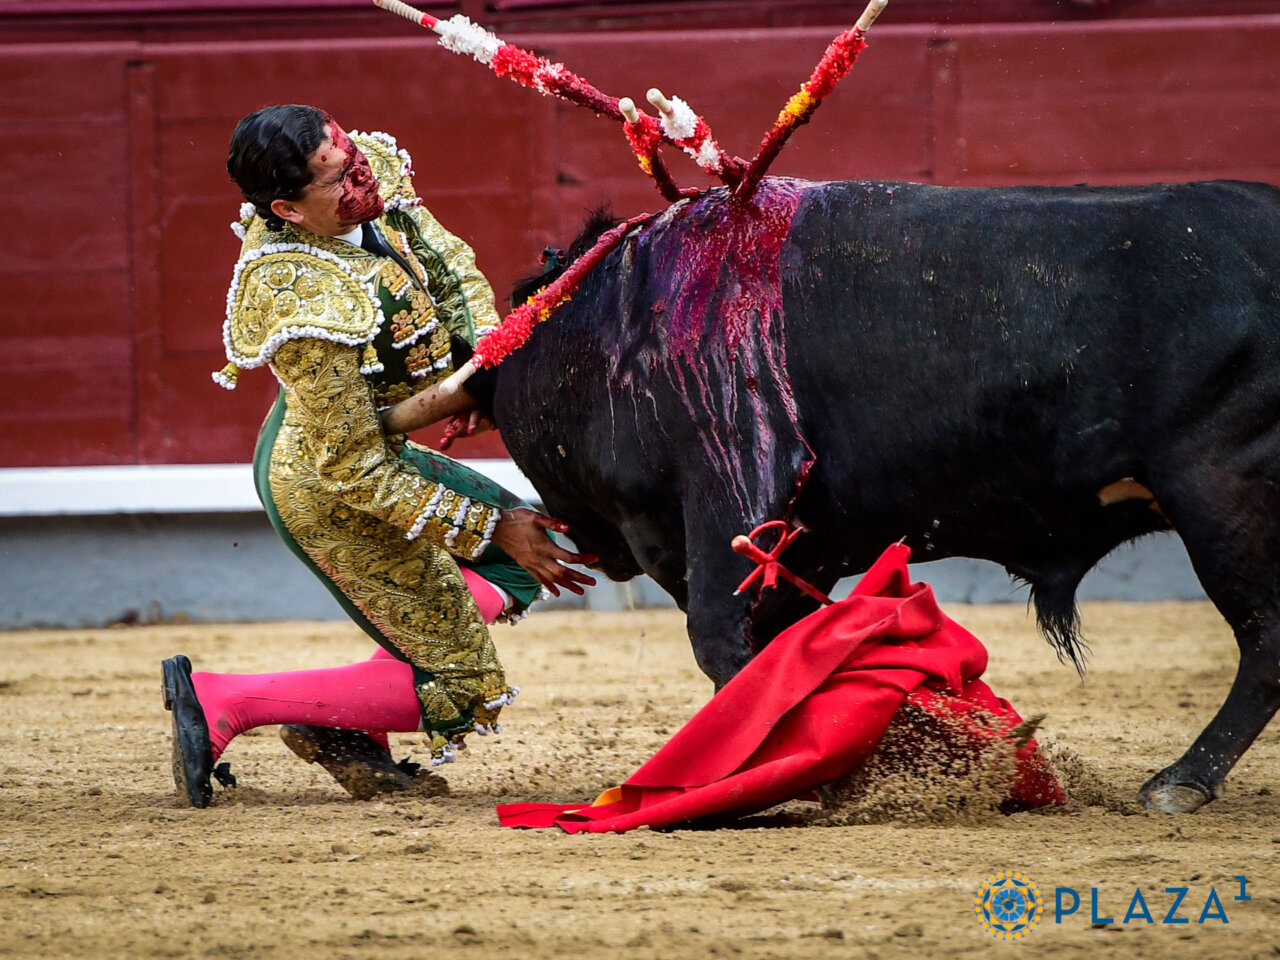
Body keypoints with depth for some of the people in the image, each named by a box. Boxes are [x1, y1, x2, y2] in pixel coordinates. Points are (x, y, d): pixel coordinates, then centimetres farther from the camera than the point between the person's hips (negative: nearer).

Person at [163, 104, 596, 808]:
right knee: (461, 689, 0)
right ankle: (218, 703, -1)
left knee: (518, 568, 21)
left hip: (364, 446, 9)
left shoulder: (377, 176, -12)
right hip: (327, 489, -9)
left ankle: (344, 721, 12)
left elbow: (453, 264, 6)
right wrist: (489, 526, -22)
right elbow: (353, 469, -28)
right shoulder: (314, 314, -35)